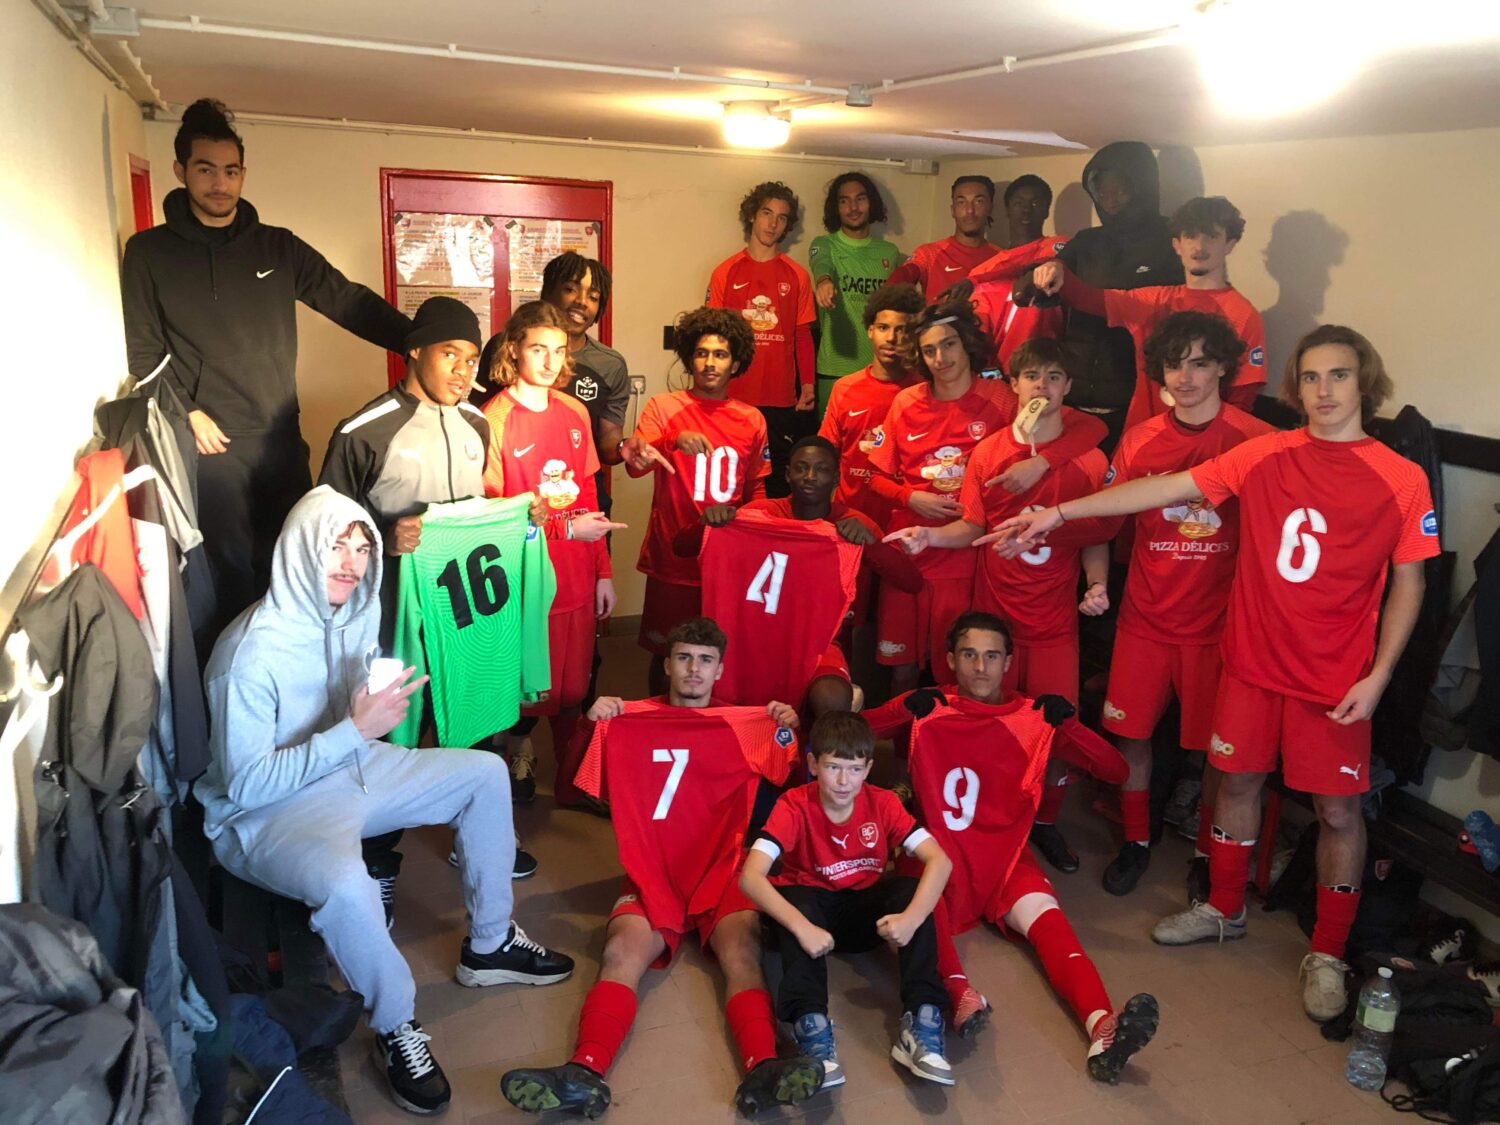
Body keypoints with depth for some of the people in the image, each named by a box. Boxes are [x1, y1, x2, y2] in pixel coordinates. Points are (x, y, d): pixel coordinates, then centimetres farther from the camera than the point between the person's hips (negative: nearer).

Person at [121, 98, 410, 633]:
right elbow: (142, 348, 1)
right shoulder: (149, 252, 2)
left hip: (282, 438, 3)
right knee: (231, 569, 0)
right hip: (209, 445, -2)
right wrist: (187, 412, -9)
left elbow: (350, 302, 5)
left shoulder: (279, 247, 8)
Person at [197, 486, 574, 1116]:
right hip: (265, 812, -8)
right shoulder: (252, 651, -26)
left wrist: (382, 706, -6)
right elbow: (245, 785, -27)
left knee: (486, 774, 4)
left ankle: (489, 945, 18)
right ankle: (396, 1029, -9)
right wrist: (354, 729, -32)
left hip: (352, 769, 8)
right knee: (344, 884, -38)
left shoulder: (358, 614, -3)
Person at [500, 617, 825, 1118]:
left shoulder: (749, 726, 15)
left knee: (742, 950, -30)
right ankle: (585, 1072, -46)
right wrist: (591, 726, -7)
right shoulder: (631, 720, 13)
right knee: (621, 951, -28)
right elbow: (578, 786, 11)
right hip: (651, 877, 0)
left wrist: (788, 733, -5)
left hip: (724, 875, 0)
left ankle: (762, 1070, -49)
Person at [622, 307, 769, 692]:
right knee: (666, 653, 7)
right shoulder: (663, 407, -1)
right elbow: (635, 464, -16)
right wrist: (675, 441, -33)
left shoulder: (752, 420, 9)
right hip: (673, 559, -2)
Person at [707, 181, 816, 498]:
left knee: (780, 484, 2)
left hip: (783, 400, 1)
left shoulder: (797, 276, 8)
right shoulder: (725, 272, 6)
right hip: (734, 399, -1)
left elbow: (803, 335, 8)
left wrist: (808, 384, -1)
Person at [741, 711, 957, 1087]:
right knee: (794, 901, -35)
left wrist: (911, 917, -40)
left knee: (913, 890, -27)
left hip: (864, 910, 2)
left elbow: (940, 861, -22)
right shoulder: (794, 806, -21)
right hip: (811, 904, -2)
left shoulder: (882, 803, -14)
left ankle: (922, 1022, -33)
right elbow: (751, 877, -33)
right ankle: (811, 1025, -43)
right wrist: (803, 926, -47)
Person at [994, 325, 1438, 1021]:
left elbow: (1407, 585, 0)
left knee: (1338, 809, 5)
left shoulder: (1402, 481, -6)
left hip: (1335, 679, -2)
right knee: (1237, 779, 14)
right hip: (1252, 660, 2)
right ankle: (1223, 910, 36)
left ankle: (1327, 953, 26)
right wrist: (1060, 513, -8)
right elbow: (1167, 490, -4)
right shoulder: (1266, 455, -2)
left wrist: (1376, 678, -8)